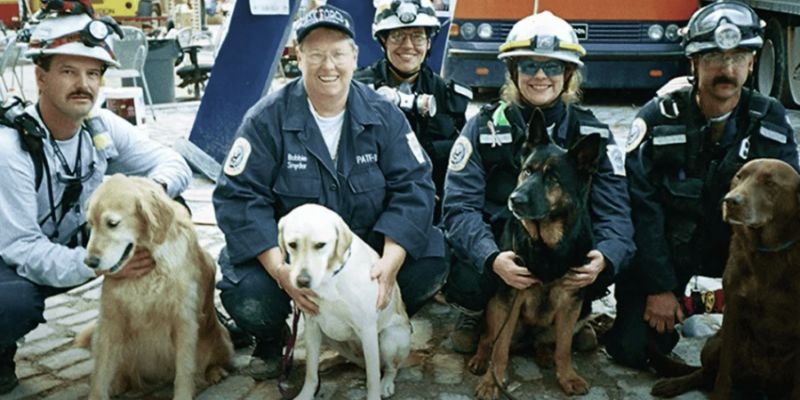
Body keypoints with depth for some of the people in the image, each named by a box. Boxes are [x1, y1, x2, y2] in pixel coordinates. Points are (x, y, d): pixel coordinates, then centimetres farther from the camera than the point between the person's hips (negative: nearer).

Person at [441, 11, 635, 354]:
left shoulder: (592, 132, -3)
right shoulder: (484, 127, -8)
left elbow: (615, 209, -12)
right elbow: (460, 206, -18)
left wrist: (605, 257, -36)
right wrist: (492, 258, -39)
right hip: (496, 247, -1)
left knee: (607, 263, -30)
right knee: (465, 279, -33)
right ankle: (476, 314, 7)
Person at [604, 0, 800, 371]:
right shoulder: (658, 118, -16)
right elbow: (643, 208, -16)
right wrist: (659, 287, -16)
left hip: (735, 244, 3)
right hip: (663, 246, -2)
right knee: (631, 349, -11)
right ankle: (681, 300, 22)